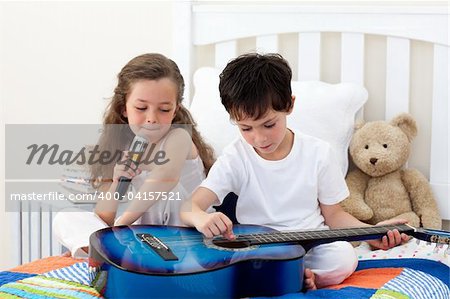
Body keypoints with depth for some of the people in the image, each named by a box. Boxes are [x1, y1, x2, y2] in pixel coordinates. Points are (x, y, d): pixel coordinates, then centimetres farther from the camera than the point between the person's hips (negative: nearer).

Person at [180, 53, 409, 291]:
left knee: (344, 257, -31)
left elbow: (333, 214, 7)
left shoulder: (318, 153, -2)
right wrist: (201, 218, -38)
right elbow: (189, 207, -13)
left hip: (312, 245, 0)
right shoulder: (235, 158, -5)